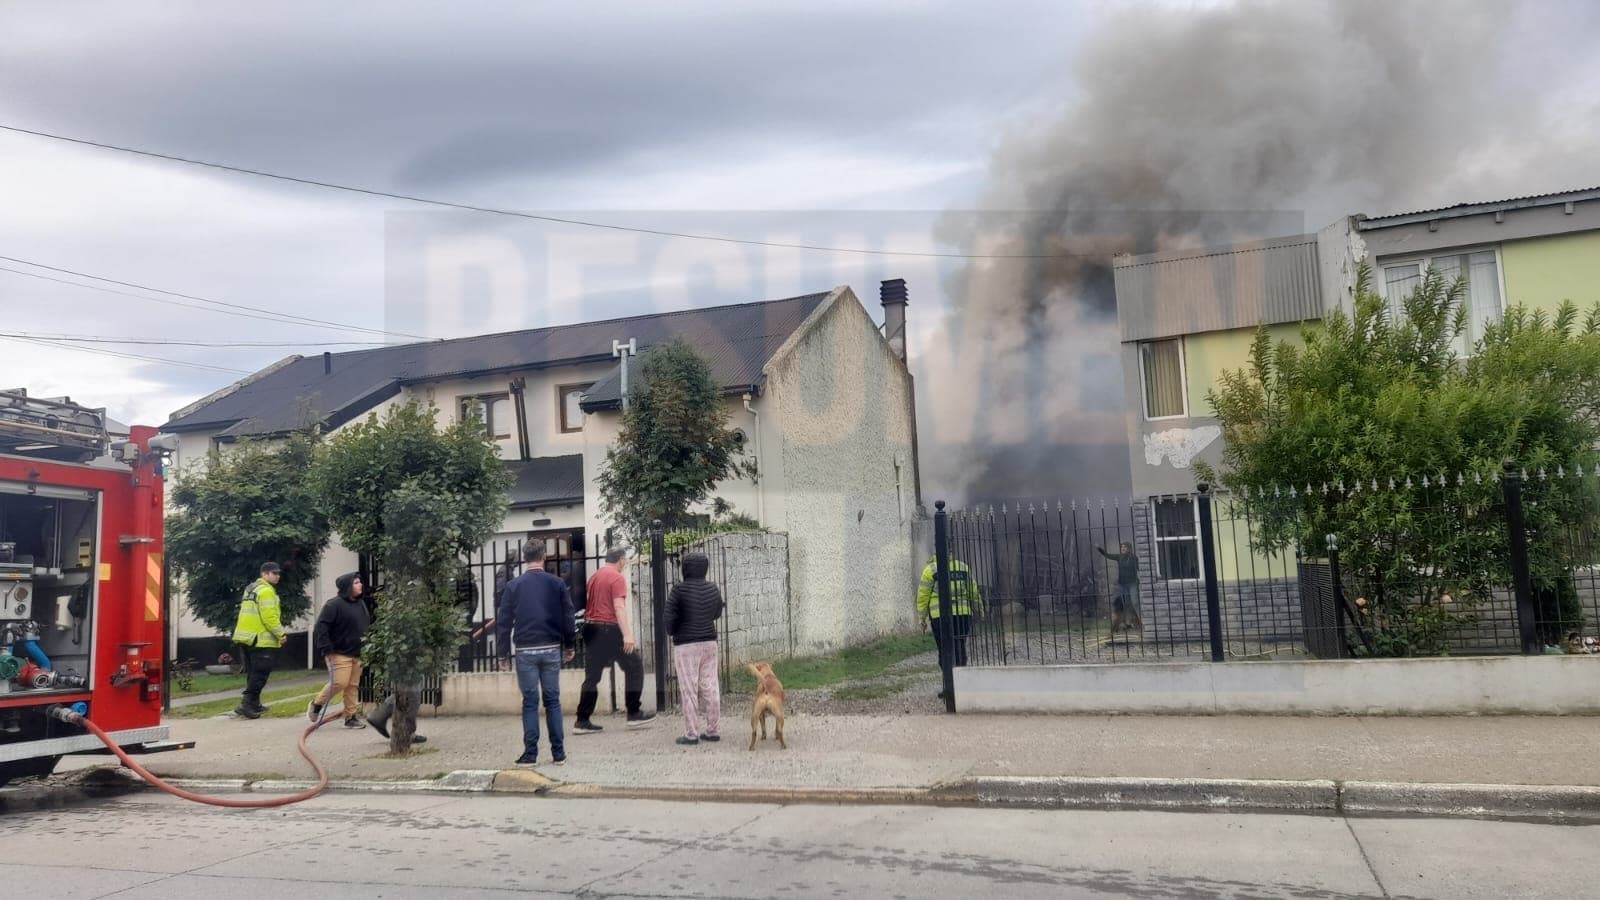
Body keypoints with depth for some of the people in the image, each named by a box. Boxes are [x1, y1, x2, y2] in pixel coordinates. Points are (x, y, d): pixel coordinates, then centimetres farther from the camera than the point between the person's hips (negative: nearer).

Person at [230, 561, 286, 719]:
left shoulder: (251, 589, 18)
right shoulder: (266, 591, -13)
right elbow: (269, 617, -20)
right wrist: (281, 634, -12)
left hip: (245, 638, 10)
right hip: (261, 640, -10)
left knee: (252, 673, 16)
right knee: (260, 673, -6)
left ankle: (254, 704, 22)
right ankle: (246, 705, -10)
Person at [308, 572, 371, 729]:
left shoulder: (361, 604, 13)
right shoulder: (334, 605, -13)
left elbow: (367, 625, 23)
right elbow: (321, 627, -16)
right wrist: (326, 649, -19)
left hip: (357, 654, 8)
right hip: (339, 653, -8)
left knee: (353, 686, 9)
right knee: (340, 682, -13)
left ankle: (351, 716, 14)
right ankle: (316, 704, 9)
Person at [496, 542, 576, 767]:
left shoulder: (514, 586, 0)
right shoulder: (556, 584, 1)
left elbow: (503, 622, 1)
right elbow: (568, 617, 2)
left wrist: (503, 655, 7)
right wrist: (569, 646, 14)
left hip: (525, 651, -1)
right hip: (551, 649, 1)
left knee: (530, 702, 4)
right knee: (553, 700, 7)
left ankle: (530, 754, 3)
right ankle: (558, 753, 7)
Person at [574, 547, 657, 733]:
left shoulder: (594, 577, 15)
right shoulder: (617, 578, -9)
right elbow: (619, 607, -19)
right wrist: (627, 635, -25)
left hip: (590, 628, 8)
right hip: (609, 629, -8)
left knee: (592, 676, 9)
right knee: (634, 667, 6)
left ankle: (582, 721, 5)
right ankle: (634, 714, 7)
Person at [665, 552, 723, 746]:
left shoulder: (680, 589, -13)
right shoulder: (713, 589, 4)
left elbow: (669, 616, -12)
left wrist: (671, 631, 7)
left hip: (686, 644, -5)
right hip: (709, 642, 5)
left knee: (689, 689, -1)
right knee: (710, 686, 9)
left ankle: (691, 733, 0)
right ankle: (712, 730, 14)